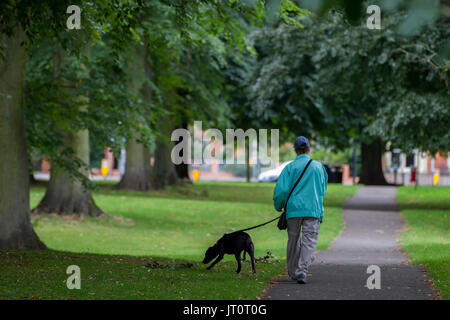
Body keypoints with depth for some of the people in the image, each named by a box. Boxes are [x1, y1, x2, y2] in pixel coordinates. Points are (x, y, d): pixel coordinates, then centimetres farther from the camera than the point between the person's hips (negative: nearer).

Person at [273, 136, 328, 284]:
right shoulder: (318, 166, 5)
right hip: (313, 209, 0)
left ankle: (293, 272, 22)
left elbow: (281, 189, -7)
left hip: (294, 209, 0)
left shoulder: (290, 167, -2)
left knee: (294, 240, 12)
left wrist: (278, 206, 10)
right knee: (309, 241, -3)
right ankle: (302, 271, -21)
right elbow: (323, 189, 18)